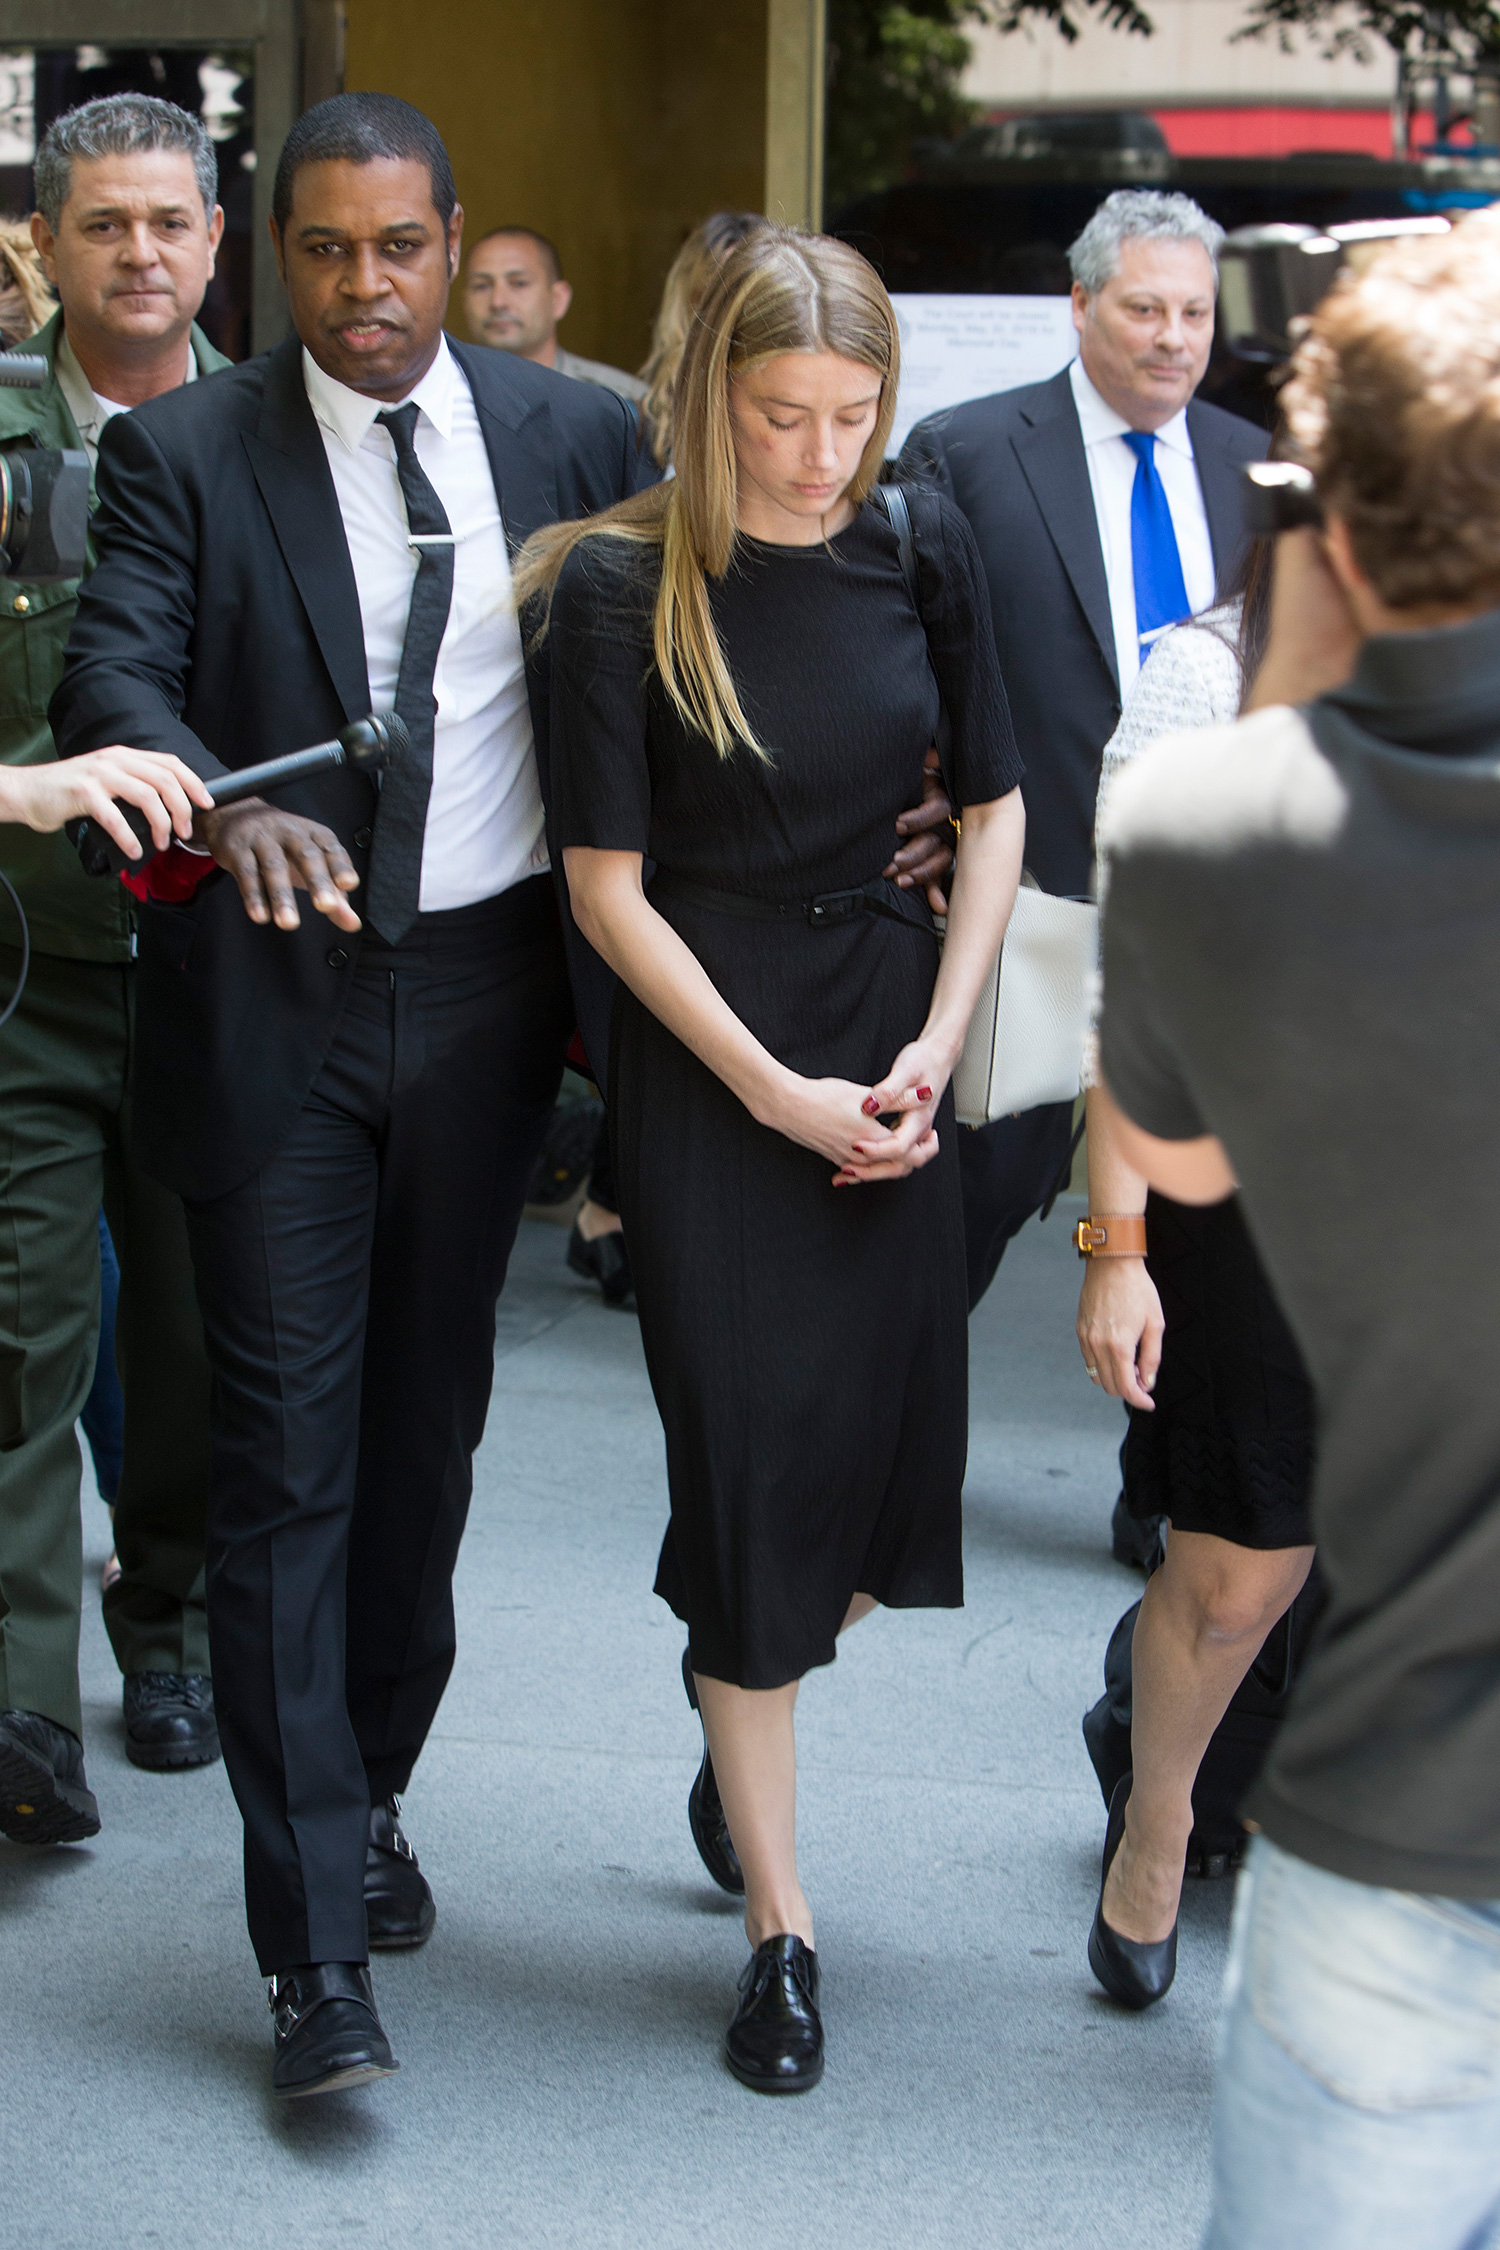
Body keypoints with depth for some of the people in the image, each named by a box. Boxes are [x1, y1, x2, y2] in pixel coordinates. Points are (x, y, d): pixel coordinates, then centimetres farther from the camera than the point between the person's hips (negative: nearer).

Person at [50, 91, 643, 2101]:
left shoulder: (573, 435, 5)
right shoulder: (185, 452, -2)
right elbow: (112, 675, -14)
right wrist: (225, 803, -35)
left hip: (486, 990, 3)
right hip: (271, 994, -3)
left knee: (429, 1424, 15)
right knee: (287, 1452, -5)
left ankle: (365, 1794, 35)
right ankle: (317, 1944, -2)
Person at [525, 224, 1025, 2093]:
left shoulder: (921, 551, 1)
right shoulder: (621, 586, -10)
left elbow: (993, 813, 8)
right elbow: (606, 884, -9)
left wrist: (932, 1055, -3)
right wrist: (778, 1091, -11)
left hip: (888, 1040, 4)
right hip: (707, 1058, -4)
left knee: (879, 1435, 6)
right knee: (751, 1463, -2)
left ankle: (749, 1743, 36)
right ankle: (779, 1924, 8)